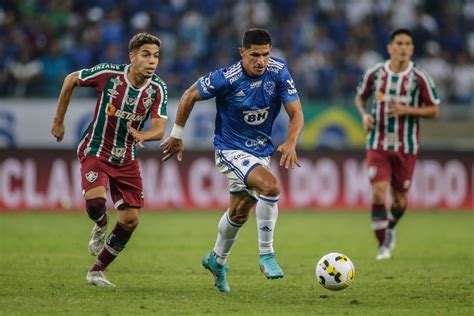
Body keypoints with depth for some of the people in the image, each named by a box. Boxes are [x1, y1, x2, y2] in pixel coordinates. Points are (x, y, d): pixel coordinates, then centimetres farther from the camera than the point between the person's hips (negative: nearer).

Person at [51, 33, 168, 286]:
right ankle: (100, 227, 8)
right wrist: (59, 120, 4)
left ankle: (97, 271, 19)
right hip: (95, 151, -4)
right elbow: (71, 80, -1)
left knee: (130, 220, -1)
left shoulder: (158, 89, -11)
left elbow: (159, 129, -19)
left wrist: (142, 135, -43)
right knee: (95, 200, -30)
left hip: (126, 158, 4)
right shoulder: (108, 74, -17)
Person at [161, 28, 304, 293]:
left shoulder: (279, 72, -14)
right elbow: (190, 96, -9)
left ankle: (217, 261, 44)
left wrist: (291, 143, -31)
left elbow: (296, 114, -12)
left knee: (240, 213, 19)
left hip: (261, 150, 5)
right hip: (231, 149, -5)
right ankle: (266, 255, -18)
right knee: (271, 186, -29)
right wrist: (177, 135, -2)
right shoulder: (227, 78, -24)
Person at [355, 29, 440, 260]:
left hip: (406, 147, 0)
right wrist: (364, 115, -6)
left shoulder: (419, 77, -6)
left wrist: (407, 110, -17)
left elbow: (434, 110, -1)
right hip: (378, 144, 0)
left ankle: (390, 228, 40)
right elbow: (359, 98, 14)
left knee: (400, 199, 8)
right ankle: (383, 245, -4)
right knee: (378, 194, -14)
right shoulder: (374, 73, -2)